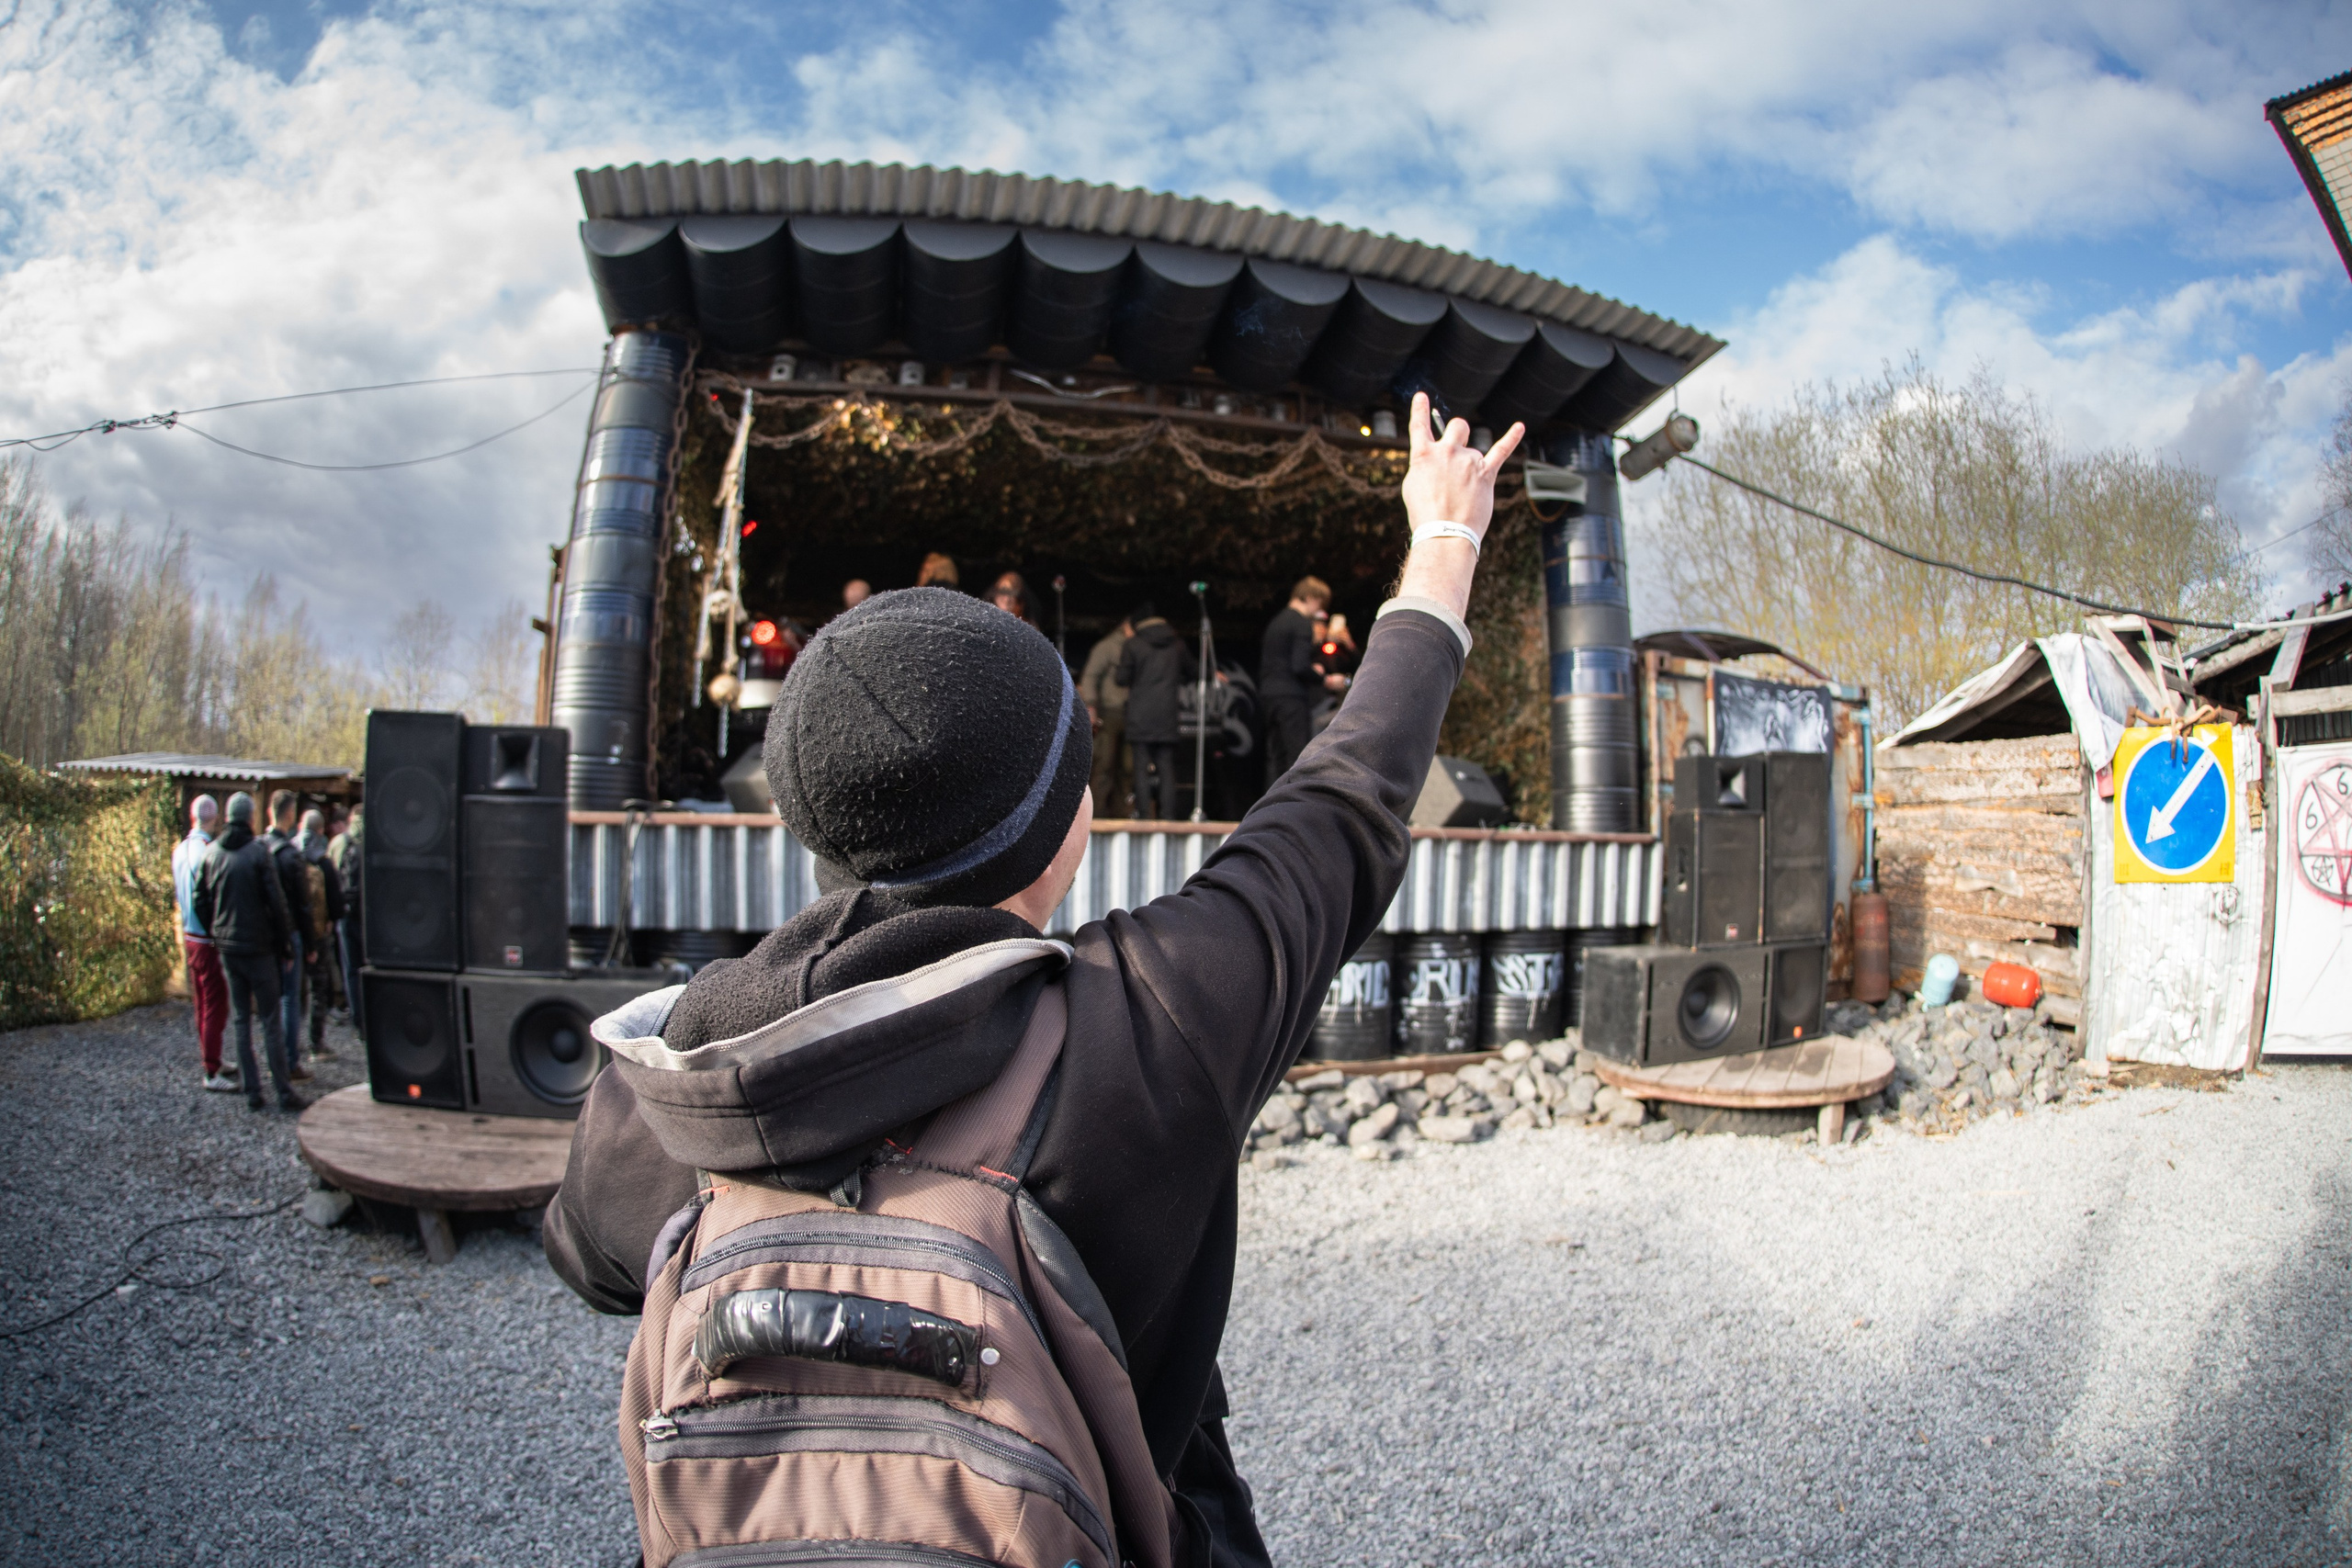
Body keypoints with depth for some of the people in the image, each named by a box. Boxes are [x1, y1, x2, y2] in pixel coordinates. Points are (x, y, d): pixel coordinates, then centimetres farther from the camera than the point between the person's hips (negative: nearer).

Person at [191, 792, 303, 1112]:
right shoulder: (260, 851, -11)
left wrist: (216, 933, 17)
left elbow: (199, 900, 7)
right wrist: (285, 945, -4)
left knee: (241, 1019, 11)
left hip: (227, 949, 5)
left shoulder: (211, 852, 3)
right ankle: (284, 1092, -1)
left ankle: (251, 1091, 13)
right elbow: (276, 902, -12)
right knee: (271, 1020, -1)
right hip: (259, 947, -5)